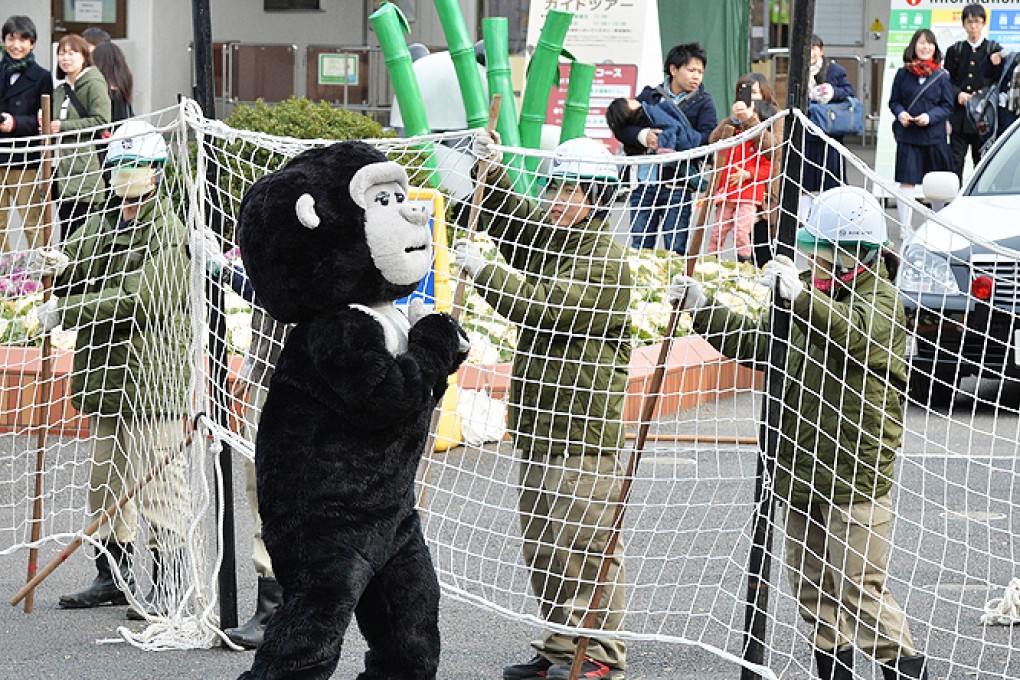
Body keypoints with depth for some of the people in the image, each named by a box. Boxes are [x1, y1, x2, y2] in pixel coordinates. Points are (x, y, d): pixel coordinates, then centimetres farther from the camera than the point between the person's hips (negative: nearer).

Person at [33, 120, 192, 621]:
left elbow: (134, 299, -20)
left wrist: (65, 312, -19)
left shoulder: (167, 234, -10)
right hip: (108, 378, 9)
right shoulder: (103, 225, 17)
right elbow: (69, 274, 13)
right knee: (105, 482, 14)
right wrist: (57, 267, -12)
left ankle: (167, 585, -2)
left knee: (158, 484, -7)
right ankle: (113, 575, 24)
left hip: (153, 378, -9)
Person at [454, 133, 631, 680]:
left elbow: (542, 306, -22)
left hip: (584, 427, -10)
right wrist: (488, 166, 9)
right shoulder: (544, 233, 14)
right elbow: (507, 214, 27)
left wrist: (480, 269, -17)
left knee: (584, 538, -7)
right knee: (541, 540, 13)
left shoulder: (604, 260, -13)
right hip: (538, 420, 10)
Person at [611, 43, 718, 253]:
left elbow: (709, 137, -9)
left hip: (677, 185, -2)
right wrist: (643, 135, -17)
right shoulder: (649, 96, 12)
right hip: (643, 183, 2)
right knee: (639, 249, 5)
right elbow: (620, 127, 4)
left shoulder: (703, 102, 7)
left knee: (676, 251, -3)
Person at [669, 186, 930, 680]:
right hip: (801, 472, 8)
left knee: (860, 591, -8)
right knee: (813, 589, 14)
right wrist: (702, 308, 12)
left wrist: (800, 297, -48)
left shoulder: (880, 298, -12)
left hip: (855, 473, -8)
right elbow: (757, 343, 22)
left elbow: (855, 335, -34)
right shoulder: (814, 293, 14)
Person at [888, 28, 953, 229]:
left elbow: (947, 107, 2)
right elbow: (894, 101, 10)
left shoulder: (941, 76, 1)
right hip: (907, 135, 0)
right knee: (906, 182, -4)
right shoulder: (903, 74, 3)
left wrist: (930, 117, -14)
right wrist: (900, 113, -11)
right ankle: (905, 226, 2)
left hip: (934, 136, 0)